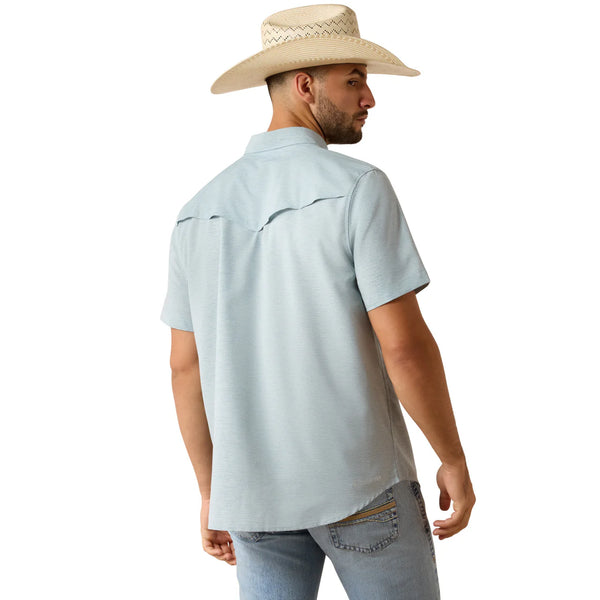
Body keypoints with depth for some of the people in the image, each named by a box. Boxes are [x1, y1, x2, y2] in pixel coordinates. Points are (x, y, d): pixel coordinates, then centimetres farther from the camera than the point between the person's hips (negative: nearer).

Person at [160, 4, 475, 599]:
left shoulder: (199, 212, 3)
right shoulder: (359, 188, -15)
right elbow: (405, 344, -19)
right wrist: (455, 462, -5)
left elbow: (186, 367, 5)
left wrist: (211, 493, 14)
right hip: (359, 482, -4)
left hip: (259, 489, 5)